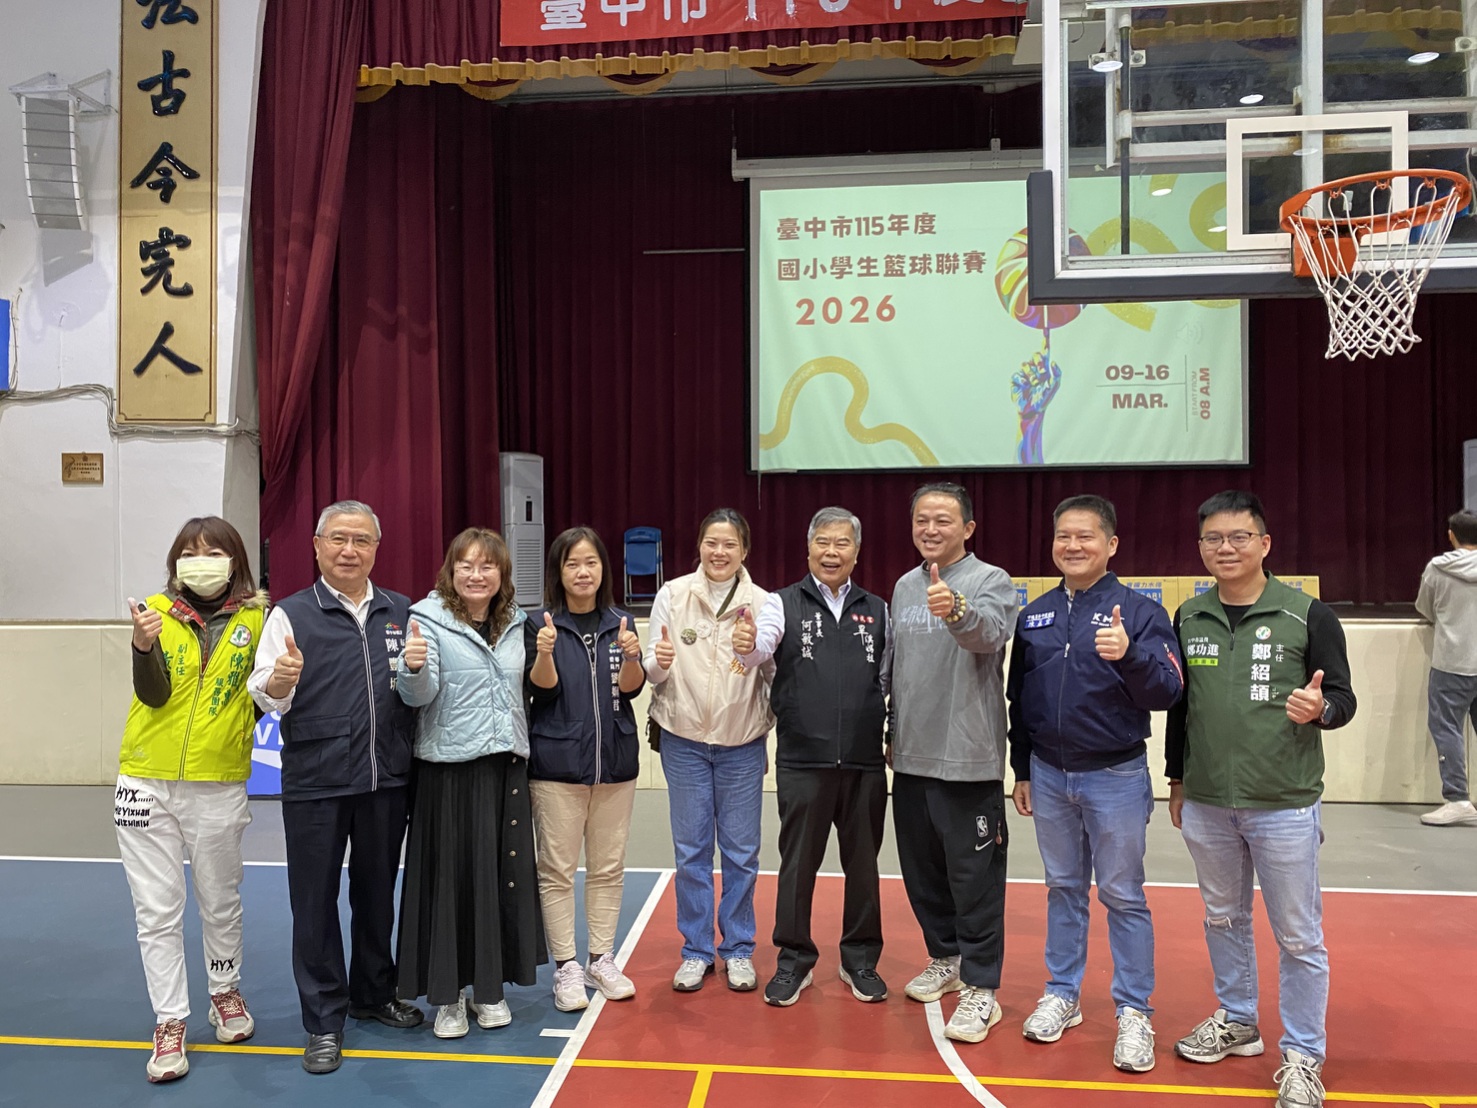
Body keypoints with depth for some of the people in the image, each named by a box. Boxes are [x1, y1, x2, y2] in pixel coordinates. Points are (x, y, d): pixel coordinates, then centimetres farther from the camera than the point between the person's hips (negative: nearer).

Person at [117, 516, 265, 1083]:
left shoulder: (255, 619, -3)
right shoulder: (157, 611, -3)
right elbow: (153, 694, -15)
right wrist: (144, 645, -30)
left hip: (218, 786, 0)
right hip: (146, 782, 1)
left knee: (220, 903, 15)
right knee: (157, 910, 7)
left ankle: (225, 994, 37)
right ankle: (170, 1022, 19)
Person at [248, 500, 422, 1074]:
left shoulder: (401, 612, 7)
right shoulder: (291, 614, -1)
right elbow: (267, 696, -5)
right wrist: (279, 680, -28)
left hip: (386, 780, 3)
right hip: (314, 784, -3)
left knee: (377, 892, 17)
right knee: (315, 901, 6)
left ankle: (374, 993, 35)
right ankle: (324, 1019, 20)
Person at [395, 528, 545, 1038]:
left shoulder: (515, 622, 9)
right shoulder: (428, 619, -6)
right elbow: (419, 695, -15)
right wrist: (413, 668, -33)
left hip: (507, 765, 5)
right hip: (449, 767, -5)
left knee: (505, 874, 10)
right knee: (451, 877, 2)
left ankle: (489, 987, 26)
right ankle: (447, 995, 18)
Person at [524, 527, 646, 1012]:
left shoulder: (620, 622, 5)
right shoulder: (541, 625, -3)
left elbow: (631, 688, -3)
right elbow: (540, 688, -11)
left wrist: (631, 655, -24)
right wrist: (545, 652, -31)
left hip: (615, 759, 3)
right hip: (557, 763, -3)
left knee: (608, 867, 11)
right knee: (557, 869, 2)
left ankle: (601, 959, 25)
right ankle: (566, 967, 14)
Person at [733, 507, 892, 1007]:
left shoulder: (877, 610, 8)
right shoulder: (785, 604, 0)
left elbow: (890, 681, 12)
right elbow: (759, 648, -19)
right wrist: (746, 645, -41)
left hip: (866, 762, 2)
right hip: (802, 761, -2)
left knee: (863, 862, 13)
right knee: (798, 862, 8)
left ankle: (860, 958, 30)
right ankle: (794, 960, 24)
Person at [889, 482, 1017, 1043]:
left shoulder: (991, 581, -8)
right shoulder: (904, 587, 11)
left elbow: (990, 634, -31)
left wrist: (957, 610, -51)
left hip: (968, 757, -7)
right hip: (911, 757, 7)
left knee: (974, 876, 1)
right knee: (922, 869, 17)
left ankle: (980, 987, 13)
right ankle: (945, 959, 35)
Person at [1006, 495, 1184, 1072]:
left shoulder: (1139, 611, -8)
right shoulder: (1033, 615, 5)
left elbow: (1168, 692, -15)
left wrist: (1129, 655, -34)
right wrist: (1021, 771, 12)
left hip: (1115, 778, -4)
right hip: (1048, 776, 4)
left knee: (1123, 897, 6)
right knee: (1063, 889, 15)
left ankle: (1134, 1012, 19)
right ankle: (1062, 995, 28)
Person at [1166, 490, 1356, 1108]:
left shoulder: (1308, 615, -7)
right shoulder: (1188, 618, 4)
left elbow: (1344, 699, -4)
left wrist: (1319, 708, -27)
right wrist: (1176, 781, 15)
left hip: (1284, 807, -4)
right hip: (1207, 804, 4)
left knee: (1298, 936, 6)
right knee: (1223, 918, 19)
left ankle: (1303, 1057, 23)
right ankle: (1236, 1021, 38)